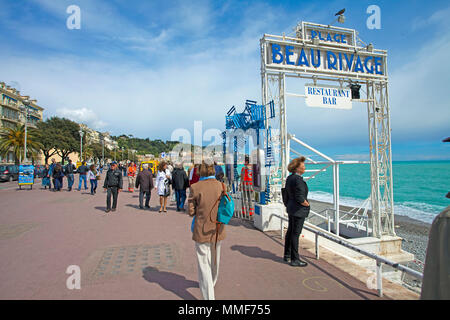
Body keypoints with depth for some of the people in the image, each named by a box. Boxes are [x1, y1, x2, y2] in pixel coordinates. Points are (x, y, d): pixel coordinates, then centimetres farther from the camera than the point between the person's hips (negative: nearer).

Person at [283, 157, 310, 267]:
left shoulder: (290, 178, 9)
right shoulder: (298, 179, -21)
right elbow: (300, 198, -24)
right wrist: (306, 204, -6)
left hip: (291, 208, 10)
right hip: (298, 210, -10)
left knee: (290, 231, 18)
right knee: (295, 233, 0)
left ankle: (287, 255, 32)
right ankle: (294, 259, 13)